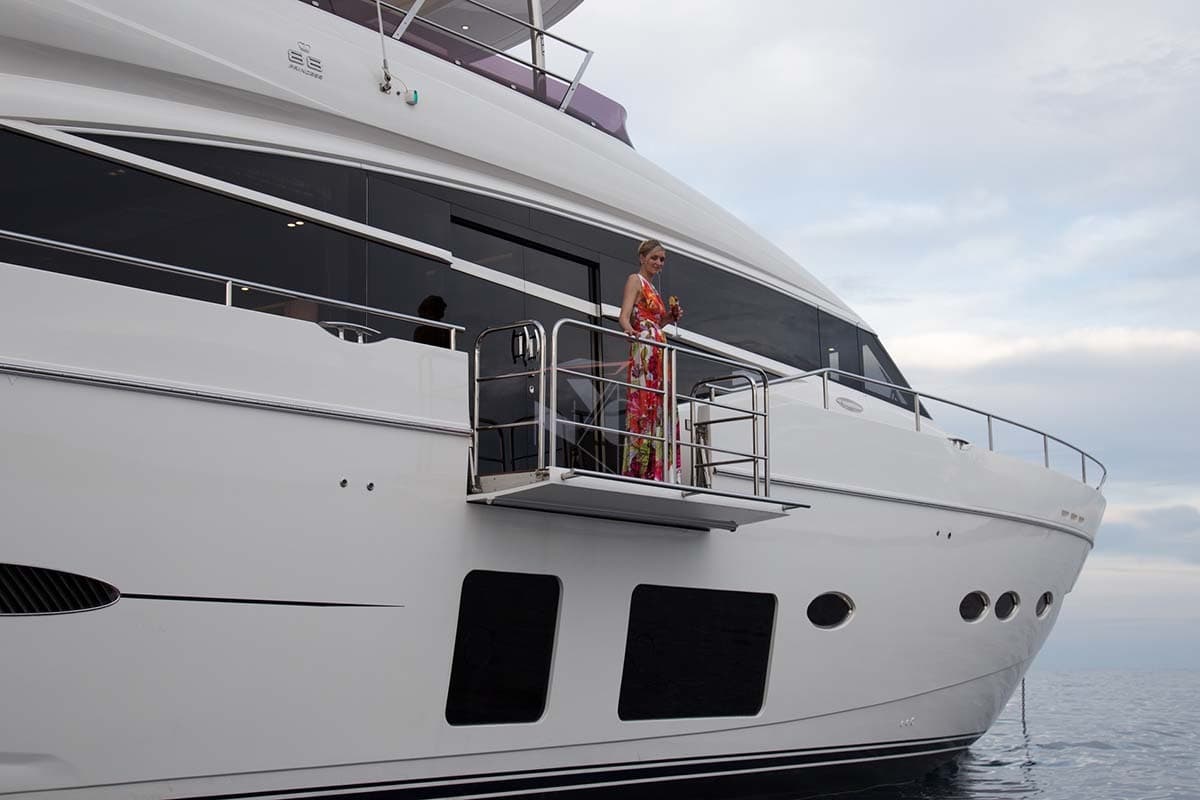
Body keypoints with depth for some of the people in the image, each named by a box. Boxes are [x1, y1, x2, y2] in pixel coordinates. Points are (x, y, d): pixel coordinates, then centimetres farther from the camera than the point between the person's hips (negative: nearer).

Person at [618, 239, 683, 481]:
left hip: (658, 354, 9)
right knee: (642, 406, -14)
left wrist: (670, 318, 12)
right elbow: (624, 316, -15)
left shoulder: (651, 288, 25)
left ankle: (654, 470, 5)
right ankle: (637, 469, -17)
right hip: (644, 352, -9)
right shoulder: (635, 280, 0)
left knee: (659, 409, 5)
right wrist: (629, 330, -35)